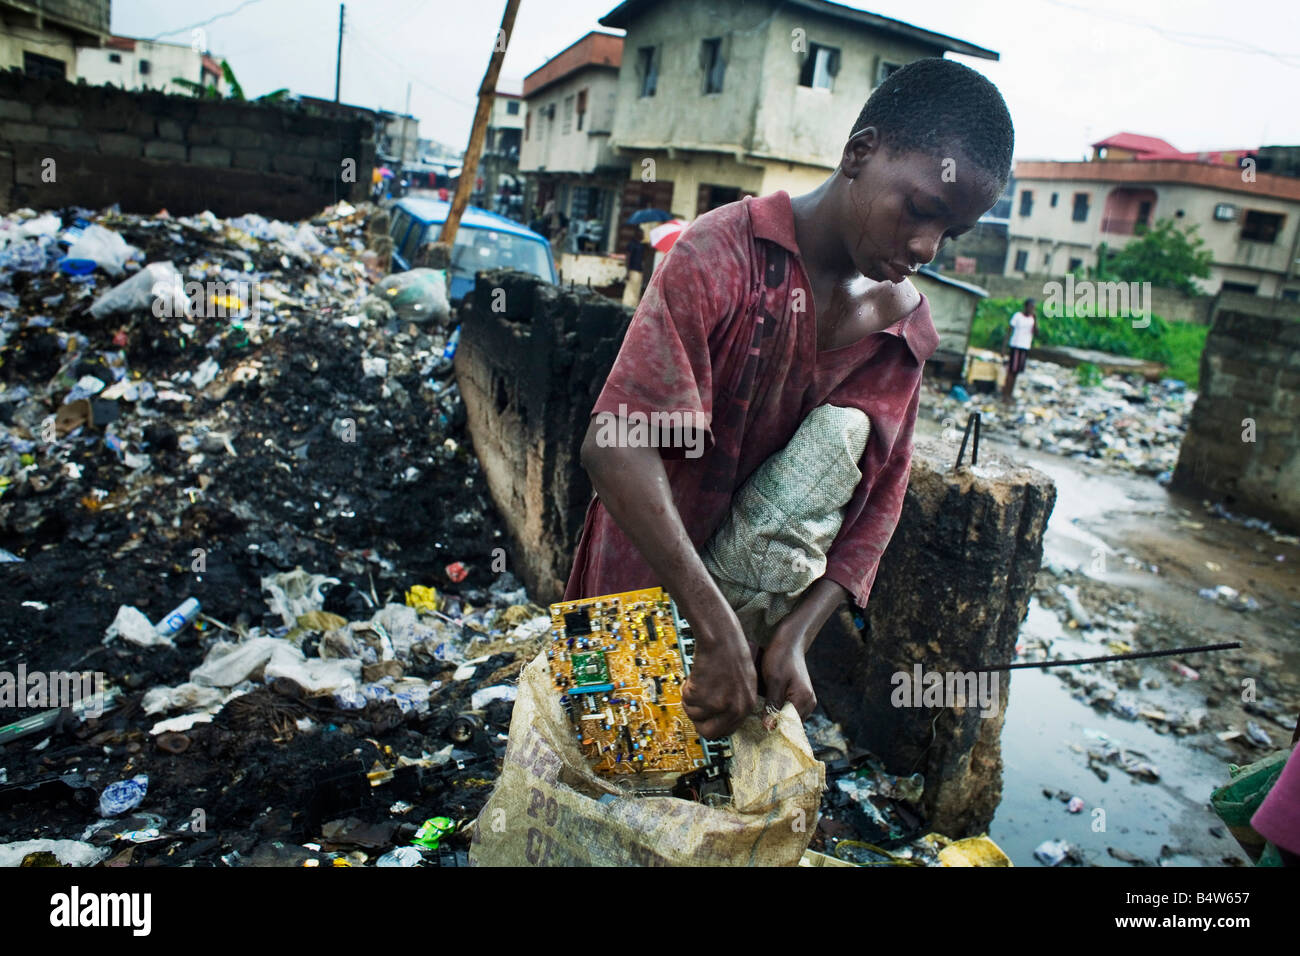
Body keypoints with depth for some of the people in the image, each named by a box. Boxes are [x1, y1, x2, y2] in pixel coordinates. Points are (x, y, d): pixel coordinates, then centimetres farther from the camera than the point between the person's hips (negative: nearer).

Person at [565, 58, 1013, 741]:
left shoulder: (907, 326, -3)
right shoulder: (726, 252, -21)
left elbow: (879, 499, -4)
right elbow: (617, 444, -31)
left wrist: (798, 635, -18)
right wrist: (717, 630, -35)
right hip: (647, 580, -4)